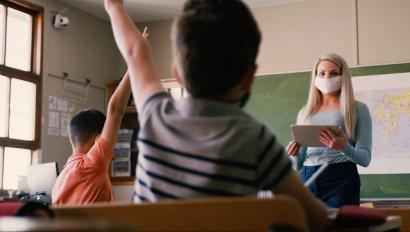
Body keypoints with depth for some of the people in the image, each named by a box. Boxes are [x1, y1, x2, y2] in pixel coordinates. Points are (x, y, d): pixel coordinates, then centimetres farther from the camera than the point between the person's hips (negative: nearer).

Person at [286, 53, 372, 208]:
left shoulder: (358, 109, 6)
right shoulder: (305, 112, 15)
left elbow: (365, 158, -1)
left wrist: (344, 147, -20)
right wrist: (294, 153, -3)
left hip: (342, 179, -3)